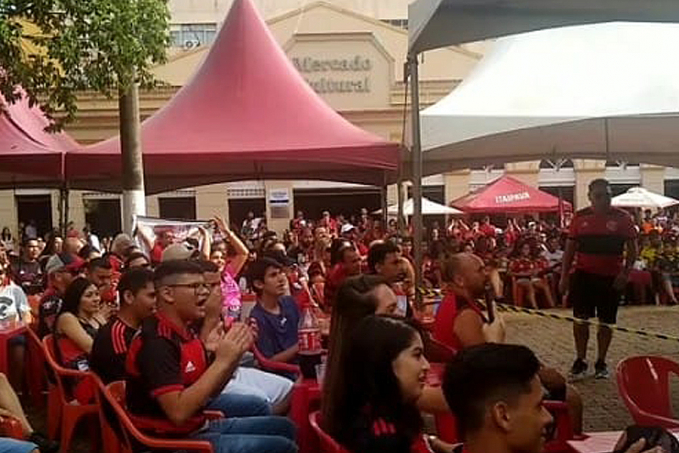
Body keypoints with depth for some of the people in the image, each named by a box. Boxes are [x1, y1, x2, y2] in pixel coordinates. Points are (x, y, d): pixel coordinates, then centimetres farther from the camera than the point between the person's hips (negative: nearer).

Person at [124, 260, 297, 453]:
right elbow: (178, 412, -31)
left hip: (198, 427, 9)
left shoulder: (185, 331, 7)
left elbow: (211, 390, 13)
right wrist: (222, 360, -27)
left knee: (282, 427, 14)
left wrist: (235, 355, -4)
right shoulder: (155, 342, -22)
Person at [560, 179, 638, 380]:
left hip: (611, 278, 0)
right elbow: (570, 248, 6)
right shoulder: (580, 218, 1)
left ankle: (601, 363, 19)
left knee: (606, 322, 7)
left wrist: (625, 273, -12)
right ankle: (580, 361, 10)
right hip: (583, 275, 1)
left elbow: (632, 249, 1)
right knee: (580, 318, -1)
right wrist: (564, 276, 3)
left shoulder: (622, 218, -2)